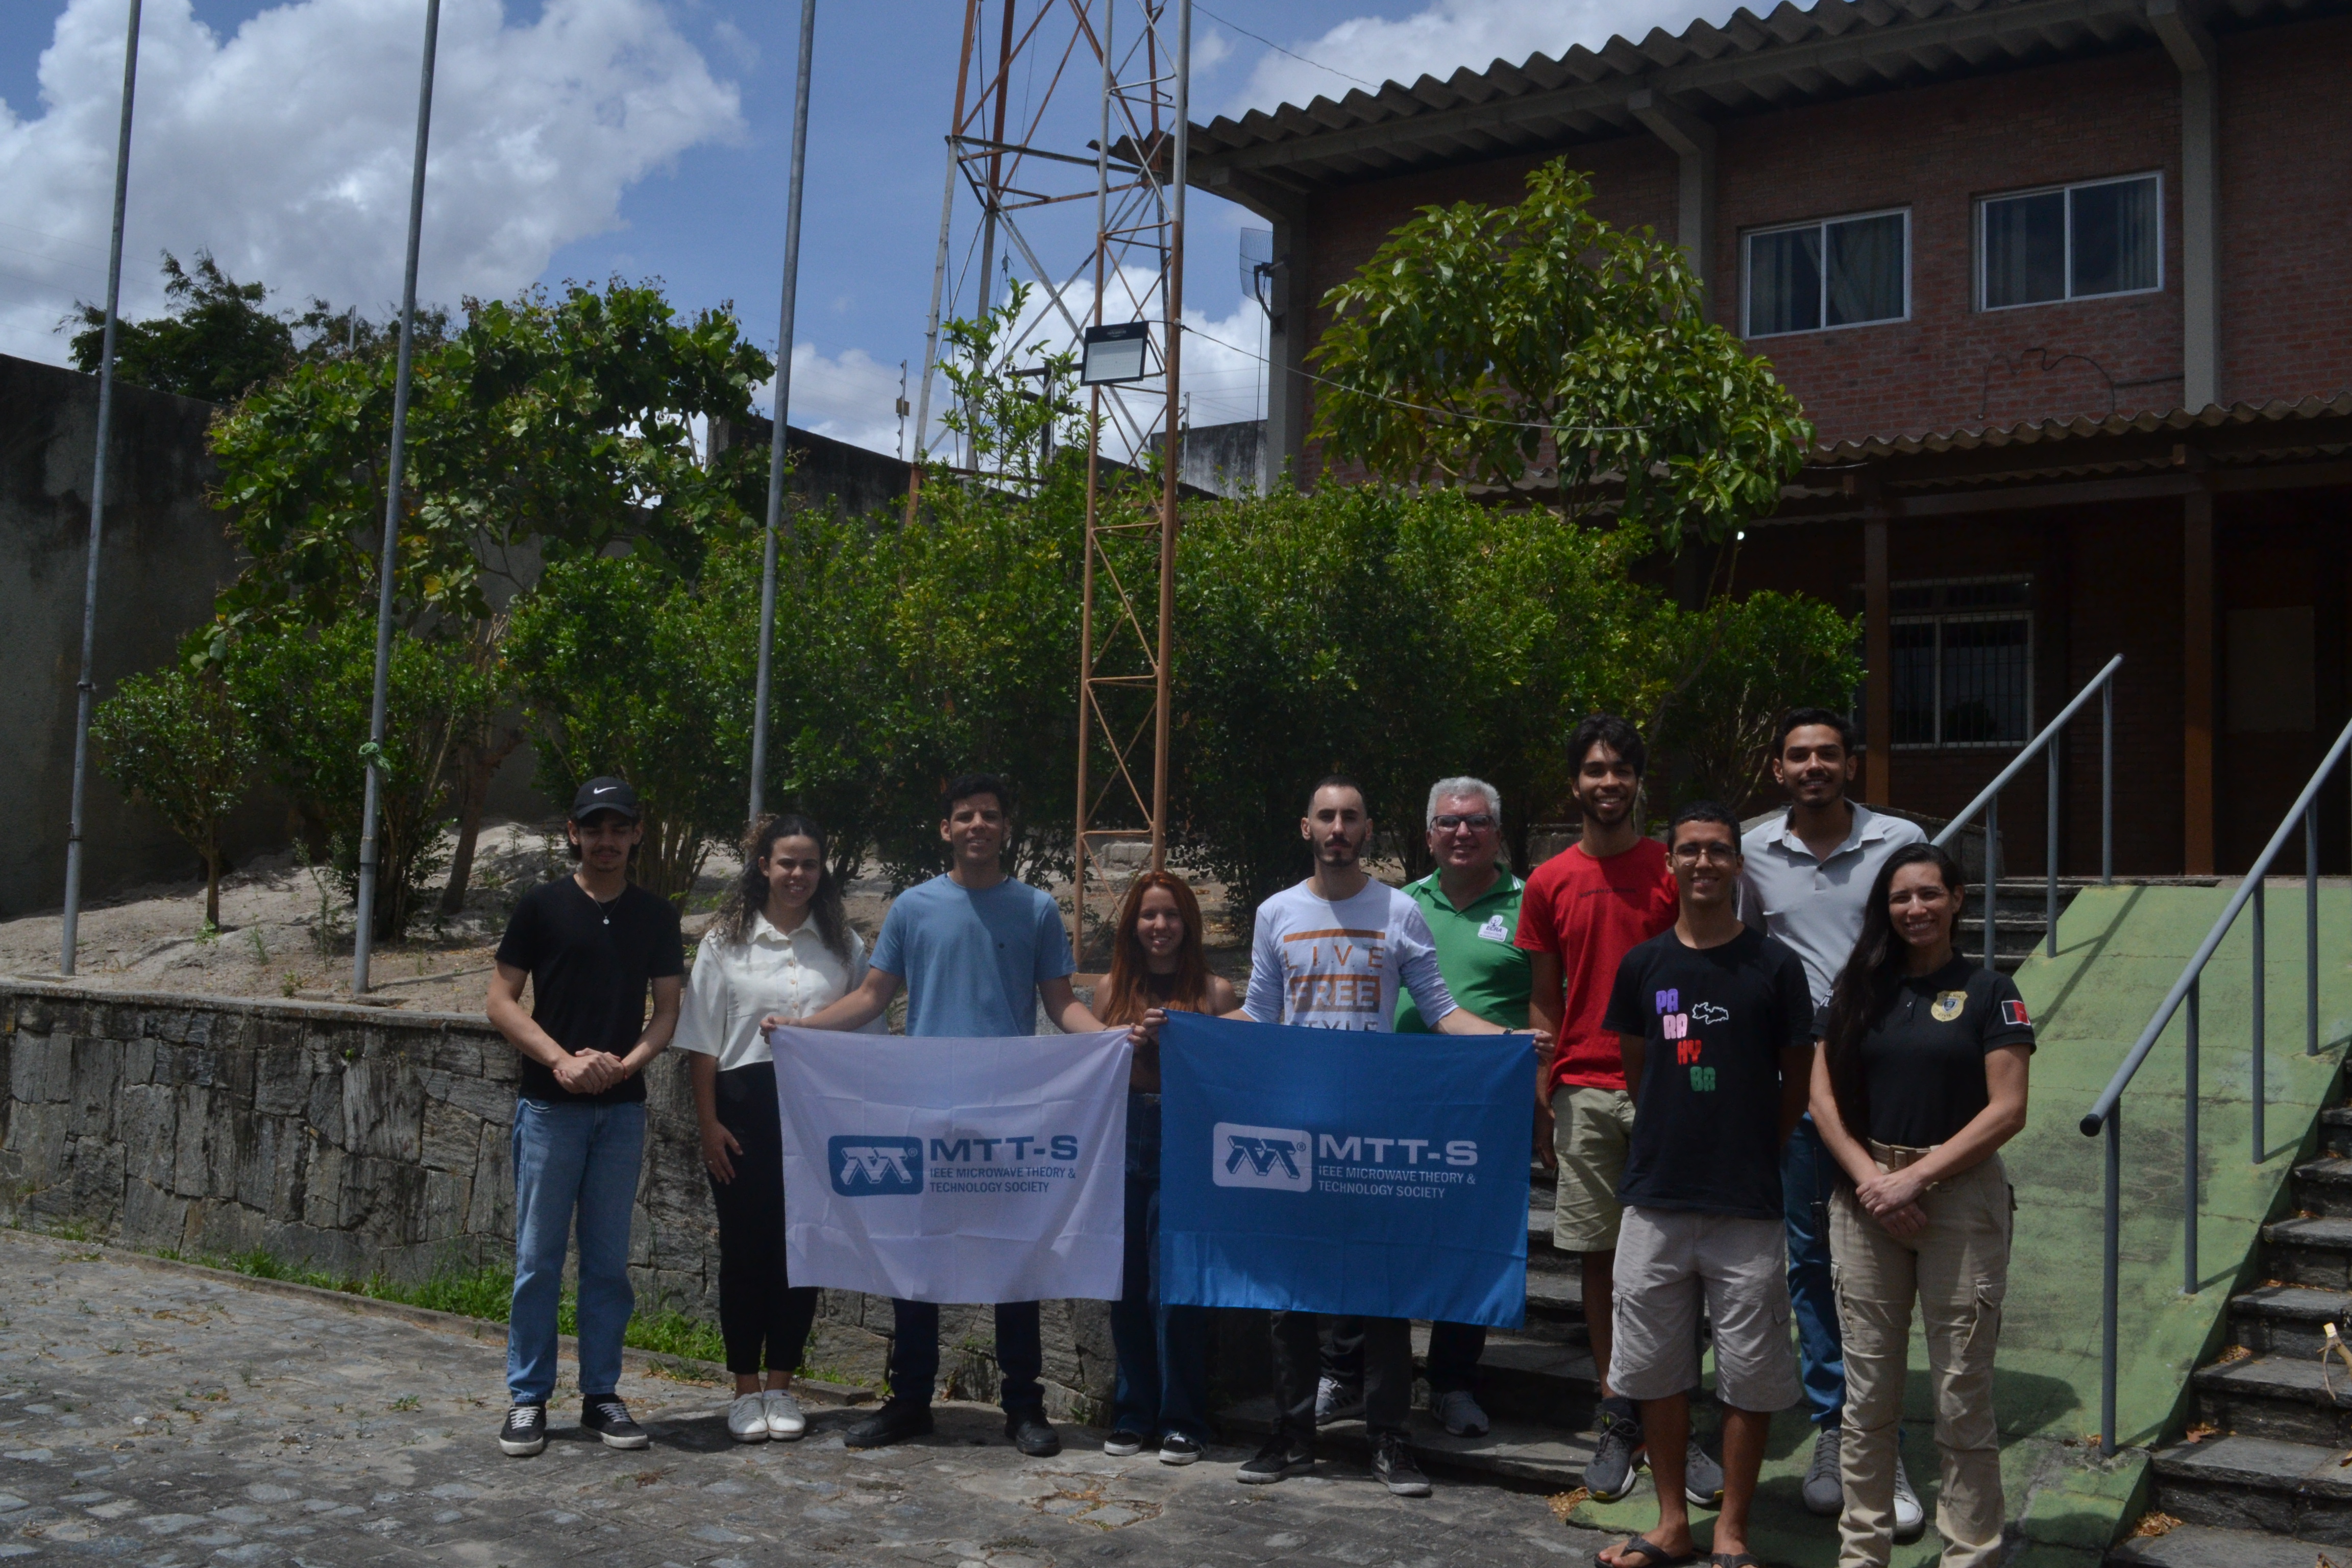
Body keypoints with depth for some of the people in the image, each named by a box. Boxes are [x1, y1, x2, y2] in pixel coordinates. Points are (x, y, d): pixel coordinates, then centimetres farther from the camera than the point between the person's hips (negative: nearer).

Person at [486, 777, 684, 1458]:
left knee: (609, 1260, 8)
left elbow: (667, 1009, 8)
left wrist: (627, 1062, -11)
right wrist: (560, 1059, -14)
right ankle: (528, 1398, 11)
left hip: (622, 1107, 2)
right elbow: (502, 1001, -1)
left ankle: (601, 1394, 16)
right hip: (549, 1106, -2)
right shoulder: (543, 905, 1)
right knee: (538, 1256, 1)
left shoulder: (656, 916, 8)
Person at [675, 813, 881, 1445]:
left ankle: (781, 1387, 17)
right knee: (745, 1250, 4)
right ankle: (746, 1391, 15)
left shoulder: (845, 945, 9)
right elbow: (703, 1042, 2)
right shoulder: (727, 942, 4)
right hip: (745, 1107, -1)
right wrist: (709, 1123, -5)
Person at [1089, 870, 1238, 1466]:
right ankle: (1133, 1415, 19)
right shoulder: (1113, 990, 11)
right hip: (1124, 1142, 3)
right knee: (1128, 1287, 8)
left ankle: (1182, 1421, 7)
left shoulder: (1214, 992, 3)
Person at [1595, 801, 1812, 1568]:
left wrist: (1750, 1151, 8)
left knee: (1750, 1375, 4)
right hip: (1656, 1198, 3)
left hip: (1747, 1207, -2)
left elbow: (1798, 1081, 6)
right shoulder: (1643, 965, 4)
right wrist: (1678, 1137, 12)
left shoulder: (1774, 966, -2)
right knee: (1656, 1368, 10)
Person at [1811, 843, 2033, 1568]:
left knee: (1962, 1396, 2)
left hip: (1960, 1195, -3)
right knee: (1868, 1393, 9)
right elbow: (1824, 1095, 5)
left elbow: (2007, 1110, -8)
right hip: (1866, 1195, 3)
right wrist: (1868, 1177, -9)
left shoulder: (1988, 992, -1)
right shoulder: (1859, 988, 9)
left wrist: (1915, 1178, -13)